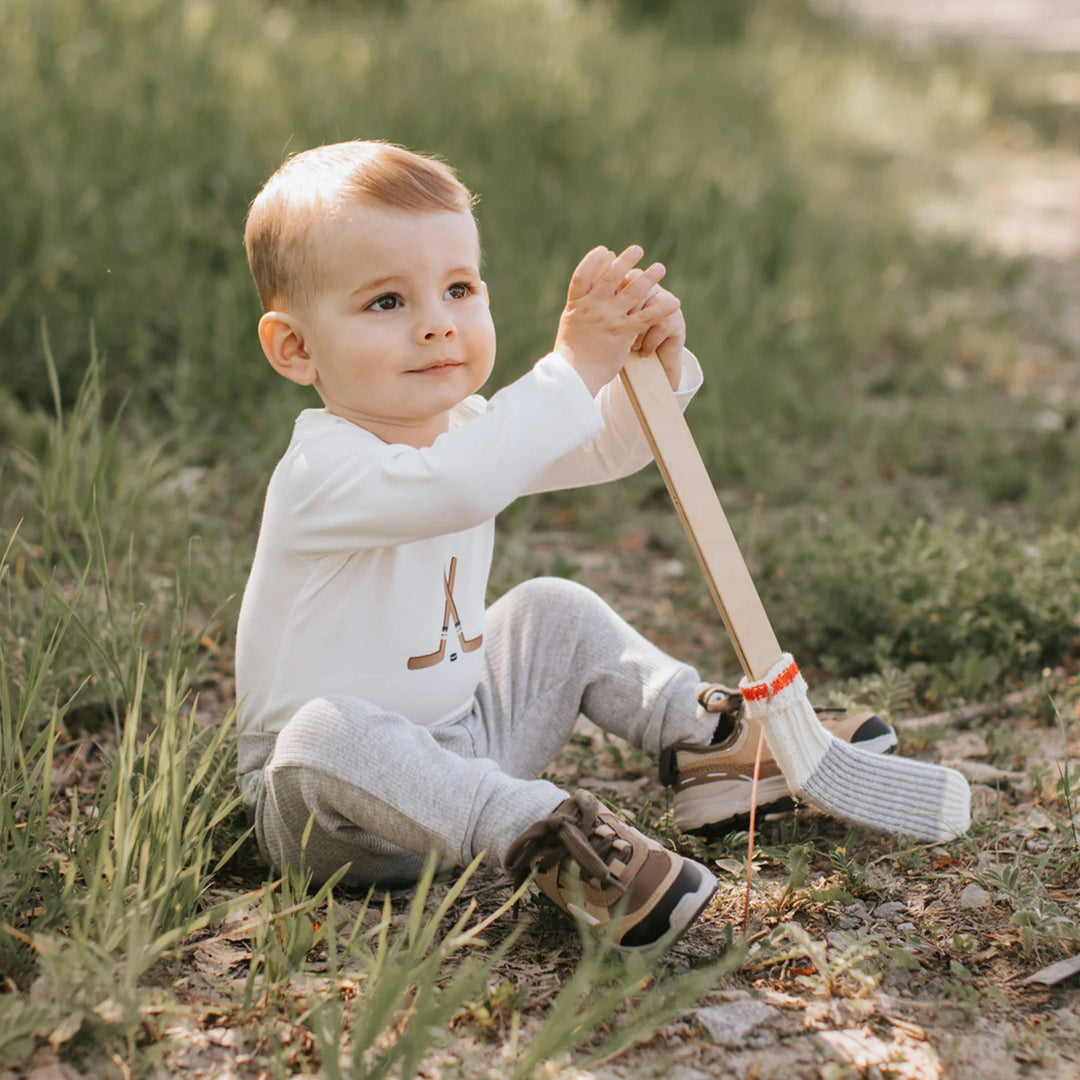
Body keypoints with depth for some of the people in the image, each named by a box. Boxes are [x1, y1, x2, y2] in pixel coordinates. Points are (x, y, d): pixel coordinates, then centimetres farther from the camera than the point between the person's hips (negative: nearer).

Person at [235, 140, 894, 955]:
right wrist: (575, 366, -43)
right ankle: (538, 834, -38)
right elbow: (455, 488, -45)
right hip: (328, 800, -8)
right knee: (328, 734, -39)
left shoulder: (469, 426, 3)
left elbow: (606, 447, 5)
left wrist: (653, 364, -15)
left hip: (462, 749, 8)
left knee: (554, 613, 11)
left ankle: (705, 734, 16)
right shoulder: (322, 469, -25)